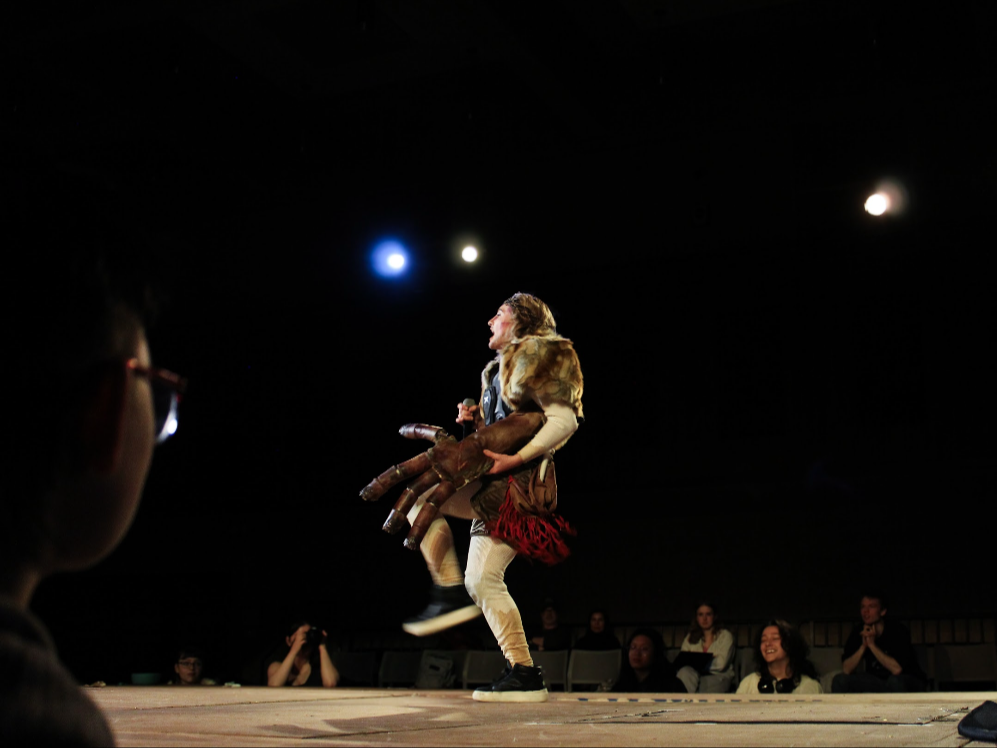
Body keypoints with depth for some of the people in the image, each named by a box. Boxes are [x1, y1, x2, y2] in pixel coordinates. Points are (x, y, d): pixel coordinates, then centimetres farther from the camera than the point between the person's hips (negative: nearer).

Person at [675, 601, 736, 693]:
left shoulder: (725, 636, 8)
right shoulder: (690, 637, 21)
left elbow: (721, 664, -8)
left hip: (718, 676, -4)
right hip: (695, 674, 4)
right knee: (684, 671, -33)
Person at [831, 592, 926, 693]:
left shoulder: (898, 630, -19)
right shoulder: (858, 632, -6)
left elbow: (897, 669, -30)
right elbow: (846, 670, -12)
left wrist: (872, 644, -28)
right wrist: (863, 646, -23)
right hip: (877, 681, 4)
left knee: (895, 681, -38)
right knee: (840, 680, -15)